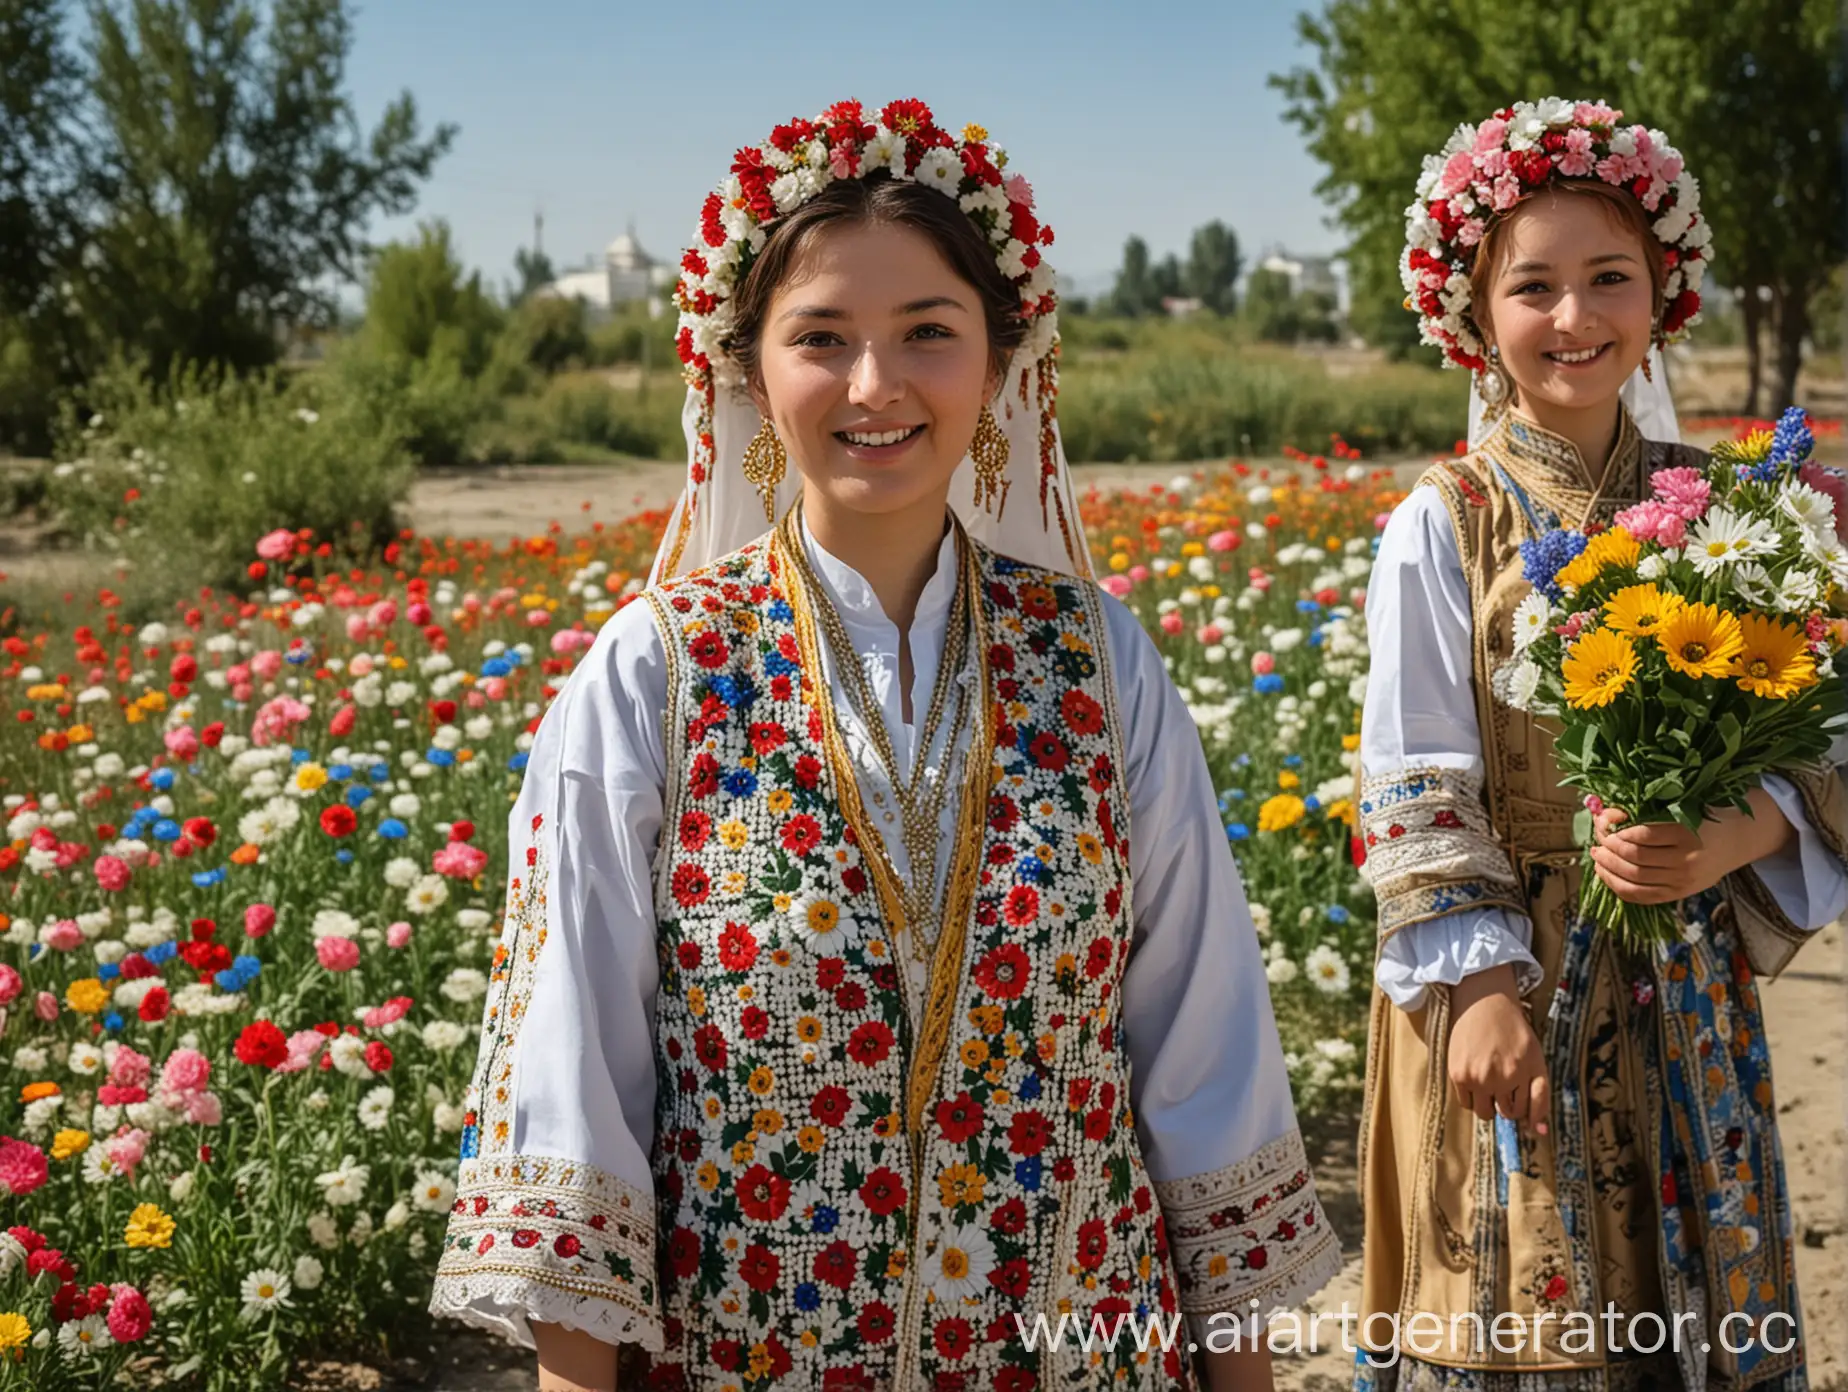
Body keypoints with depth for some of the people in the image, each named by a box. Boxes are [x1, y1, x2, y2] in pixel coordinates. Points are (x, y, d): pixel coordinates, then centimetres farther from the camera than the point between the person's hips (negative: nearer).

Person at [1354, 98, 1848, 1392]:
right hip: (1512, 981, -3)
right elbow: (1416, 784, -8)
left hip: (1686, 988, 3)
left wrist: (1730, 840, -16)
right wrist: (1479, 985, -15)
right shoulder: (1444, 525, -7)